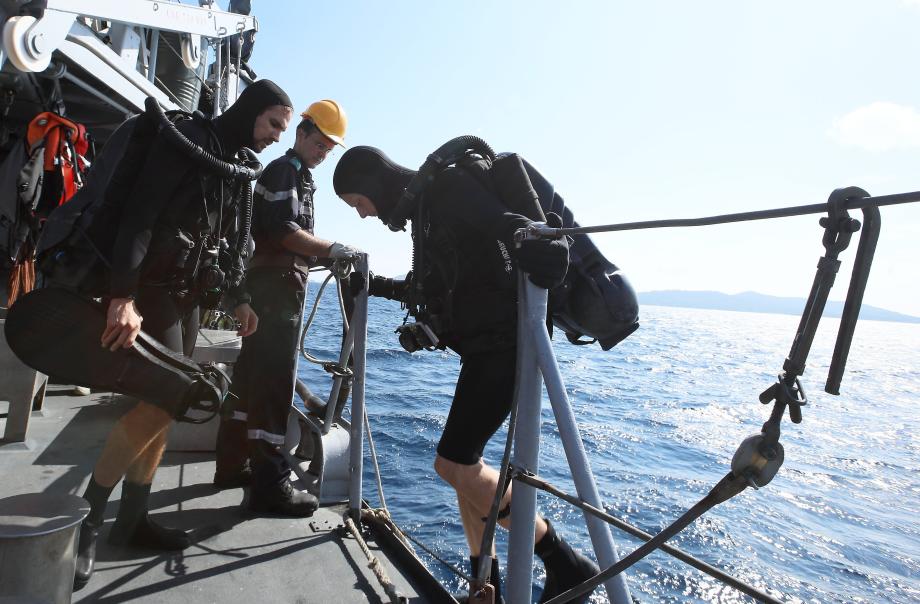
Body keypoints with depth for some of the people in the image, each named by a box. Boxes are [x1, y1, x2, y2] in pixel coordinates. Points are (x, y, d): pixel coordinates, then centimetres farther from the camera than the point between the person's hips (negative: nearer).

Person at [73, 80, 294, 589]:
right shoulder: (191, 139, -9)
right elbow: (139, 211, -20)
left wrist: (239, 298, 10)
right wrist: (124, 295, -30)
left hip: (181, 292, 9)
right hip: (147, 286, -9)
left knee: (164, 401, 7)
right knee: (164, 397, -16)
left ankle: (130, 520, 18)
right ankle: (84, 520, 0)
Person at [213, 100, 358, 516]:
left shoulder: (299, 176, 25)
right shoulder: (283, 170, -6)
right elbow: (283, 230, -20)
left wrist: (321, 254, 15)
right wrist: (330, 249, -21)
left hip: (272, 281, 10)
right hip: (279, 282, -10)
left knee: (252, 373, 13)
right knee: (275, 378, -11)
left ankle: (233, 465, 24)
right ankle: (270, 485, -6)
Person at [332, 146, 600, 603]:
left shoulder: (448, 187, -7)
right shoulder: (427, 207, 20)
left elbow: (503, 221, -24)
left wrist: (539, 248, -44)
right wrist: (379, 287, 37)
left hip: (503, 341, -10)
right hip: (485, 346, 10)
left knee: (454, 463, -9)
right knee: (462, 465, 10)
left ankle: (566, 565, 5)